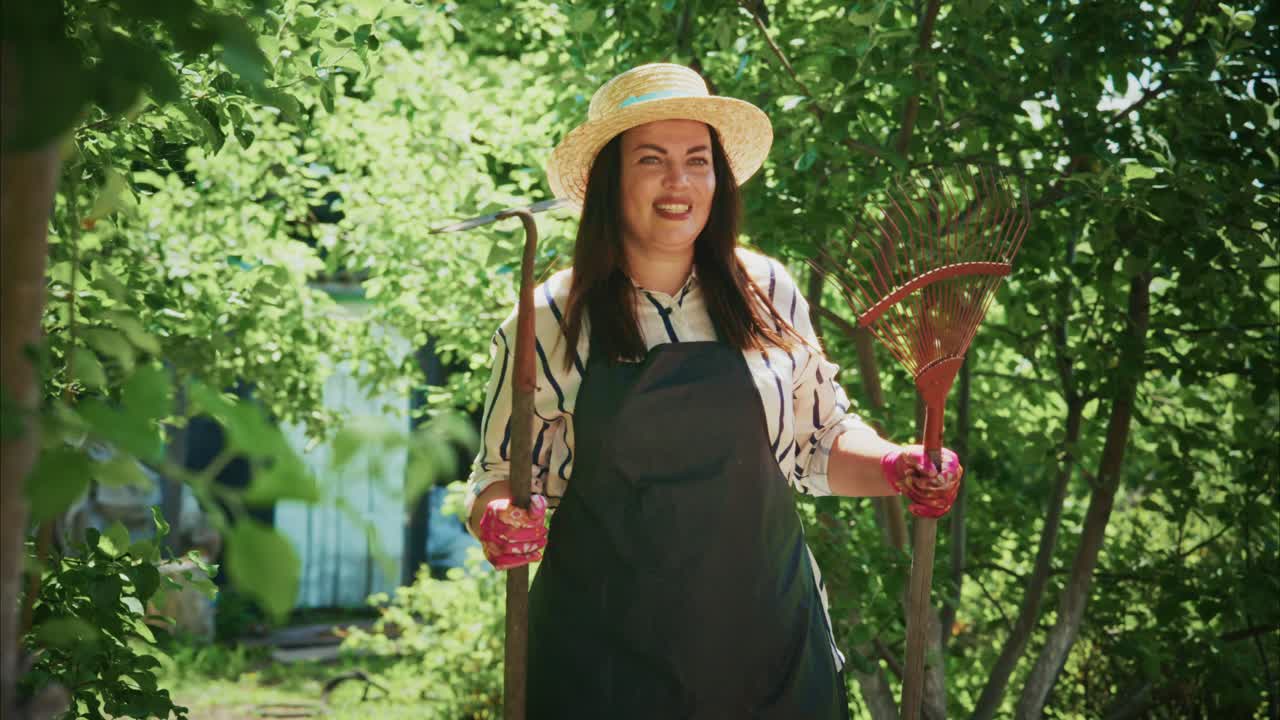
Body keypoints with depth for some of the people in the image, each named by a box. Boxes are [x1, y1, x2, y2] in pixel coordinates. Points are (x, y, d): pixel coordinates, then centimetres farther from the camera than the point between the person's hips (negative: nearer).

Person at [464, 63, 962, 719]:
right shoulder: (546, 322, -3)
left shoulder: (767, 294, 3)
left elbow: (821, 443, 13)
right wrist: (496, 520, -17)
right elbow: (502, 474, 5)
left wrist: (896, 470, -5)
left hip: (772, 640, 2)